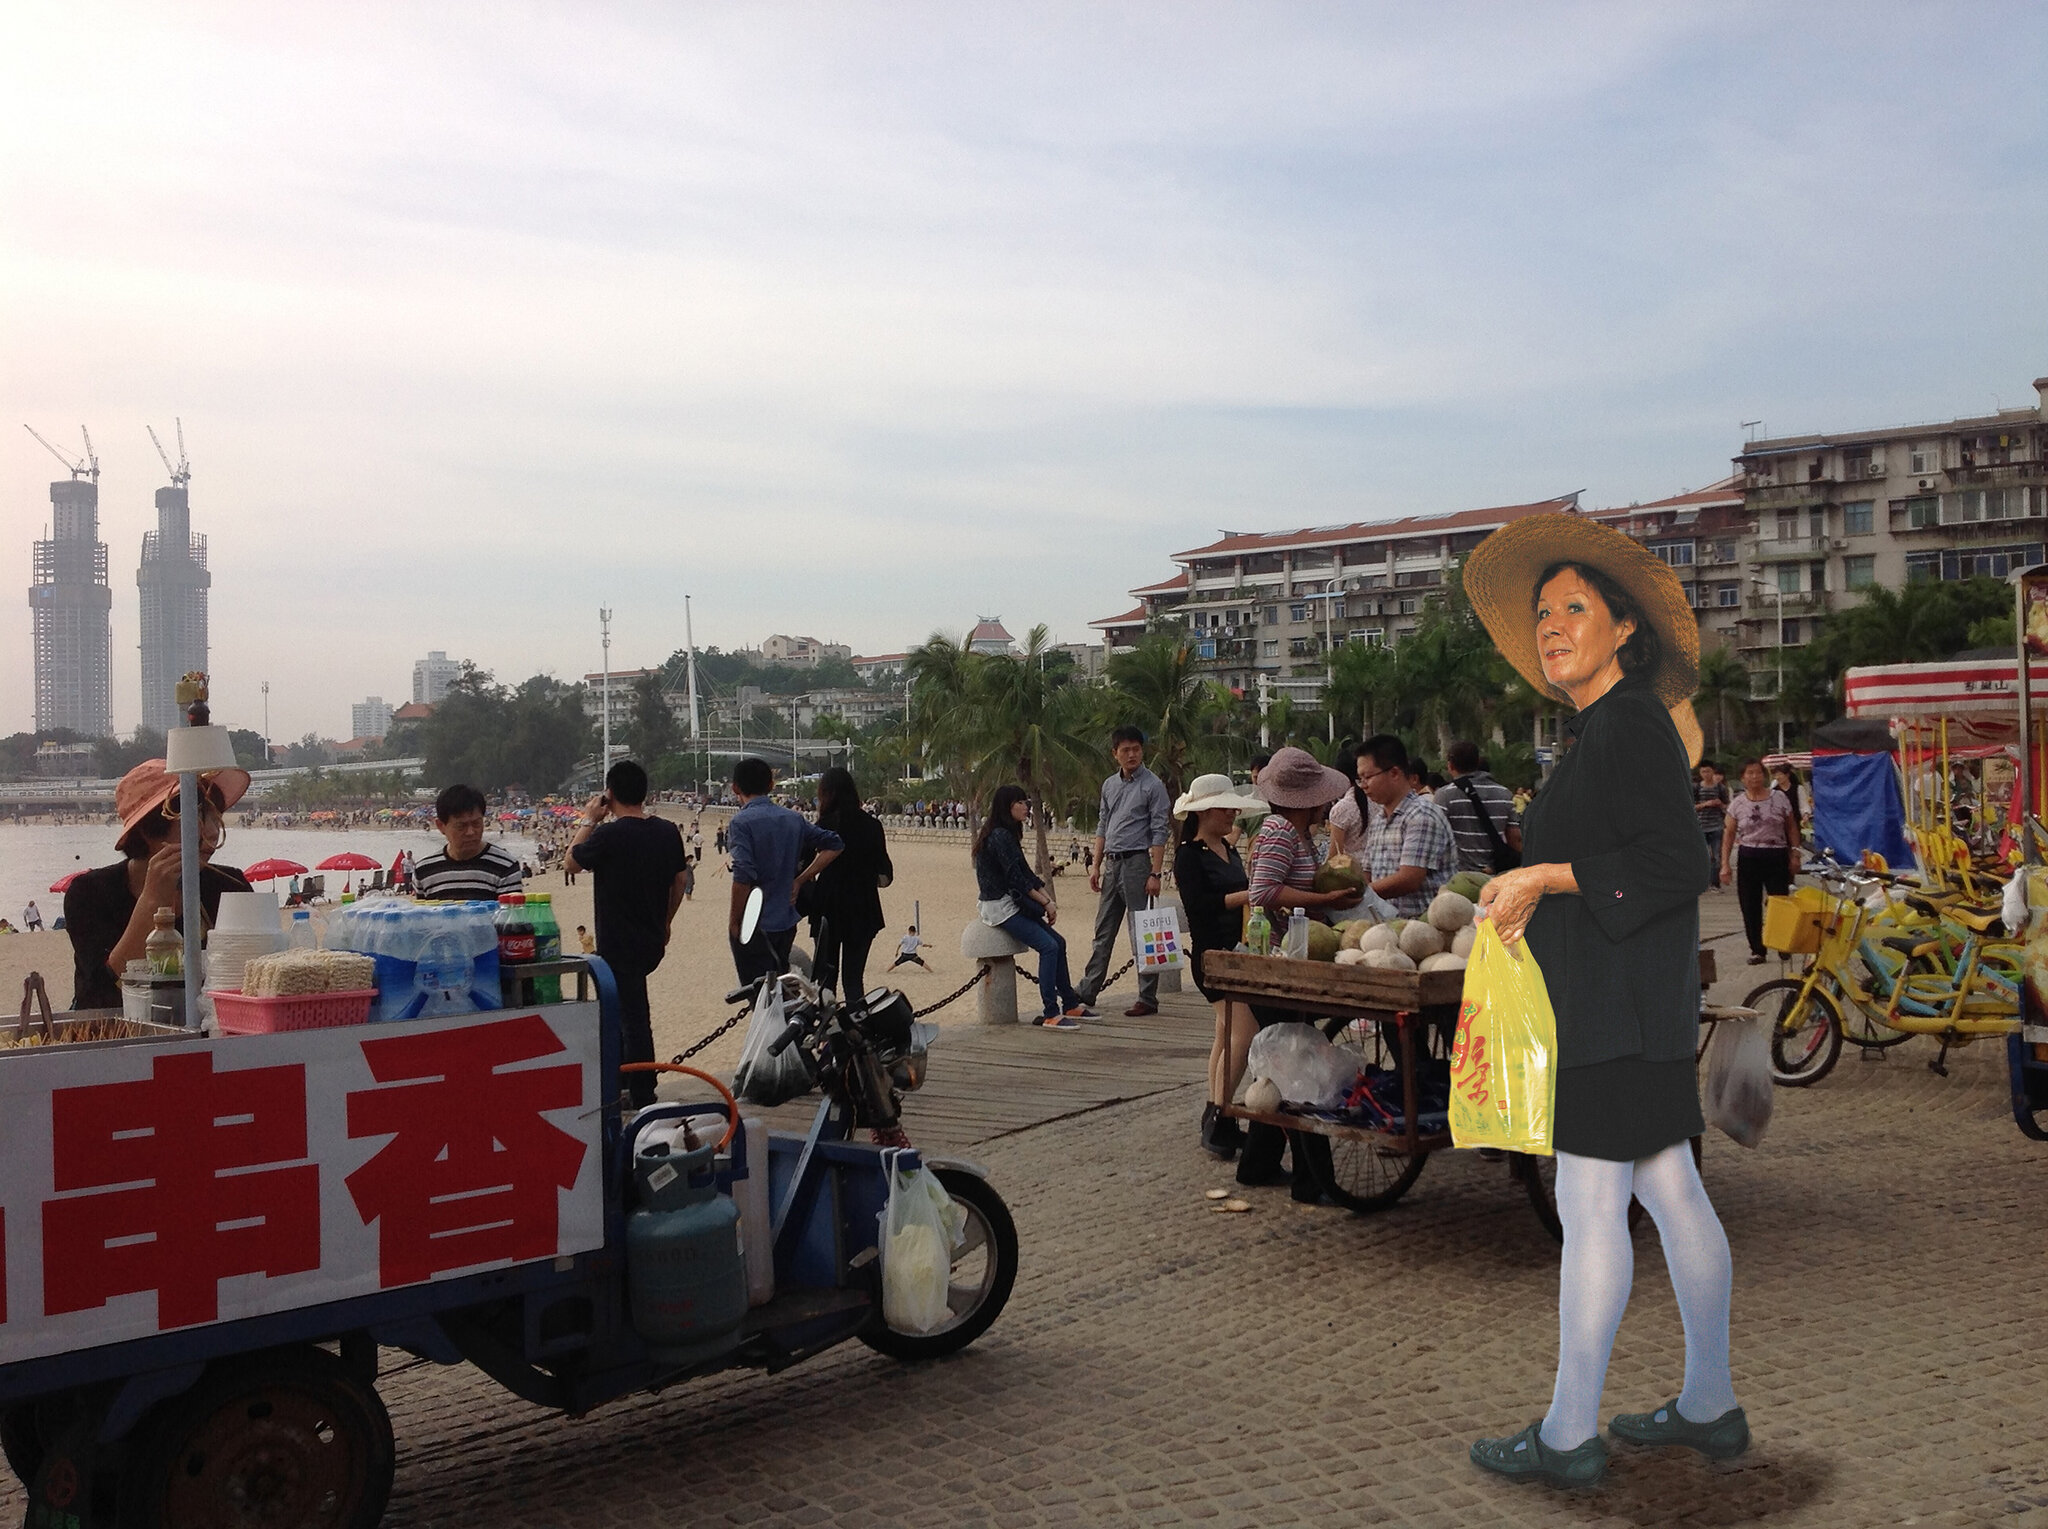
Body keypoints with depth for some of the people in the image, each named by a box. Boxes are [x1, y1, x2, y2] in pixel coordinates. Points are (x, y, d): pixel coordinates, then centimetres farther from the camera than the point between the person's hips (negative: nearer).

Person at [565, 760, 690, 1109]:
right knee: (628, 1007, 24)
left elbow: (572, 860, -1)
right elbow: (679, 883, 11)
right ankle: (621, 1079, 34)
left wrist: (588, 820, 8)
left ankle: (643, 1099, 2)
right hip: (652, 942, 7)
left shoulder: (609, 835, -19)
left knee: (632, 1017, -2)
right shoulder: (668, 832, 0)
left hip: (619, 944, -7)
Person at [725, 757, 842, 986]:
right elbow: (834, 845, 9)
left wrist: (734, 922, -11)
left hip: (755, 926, -6)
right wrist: (799, 881, 8)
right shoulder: (794, 819, 6)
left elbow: (743, 876, -22)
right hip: (786, 922, 6)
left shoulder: (741, 822, -13)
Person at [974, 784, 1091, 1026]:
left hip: (1013, 903, 10)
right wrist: (1046, 903, -12)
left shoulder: (1007, 834, 15)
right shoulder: (999, 836, -17)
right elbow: (1016, 879, -20)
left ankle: (1071, 1005, 14)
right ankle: (1050, 1013, -18)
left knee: (1058, 943, 7)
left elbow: (1026, 873, 14)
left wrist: (1048, 899, 2)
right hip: (1000, 907, -10)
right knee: (1048, 946, -19)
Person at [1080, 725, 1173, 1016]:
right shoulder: (1110, 785, 13)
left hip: (1137, 861, -7)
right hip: (1112, 862, 7)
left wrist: (1155, 873, -16)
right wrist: (1096, 865, 12)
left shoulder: (1152, 786, -6)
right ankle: (1087, 991, 17)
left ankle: (1148, 999, 2)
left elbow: (1159, 833, -10)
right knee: (1103, 932, 11)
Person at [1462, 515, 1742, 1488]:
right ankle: (1710, 1408, 25)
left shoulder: (1631, 723, -14)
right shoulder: (1602, 727, 15)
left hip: (1619, 997, -10)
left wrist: (1547, 875, -17)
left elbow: (1677, 867, -21)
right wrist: (1529, 896, 13)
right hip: (1607, 996, 10)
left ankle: (1569, 1435, 5)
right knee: (1668, 1190, 14)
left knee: (1589, 1201, -4)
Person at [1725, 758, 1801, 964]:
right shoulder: (1737, 804, 3)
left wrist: (1795, 854, 2)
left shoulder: (1779, 798, 2)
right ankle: (1757, 950, 11)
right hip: (1748, 858, 1)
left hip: (1776, 856, -1)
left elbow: (1791, 828, 8)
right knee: (1750, 908, 2)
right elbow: (1729, 834, 4)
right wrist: (1725, 864, -2)